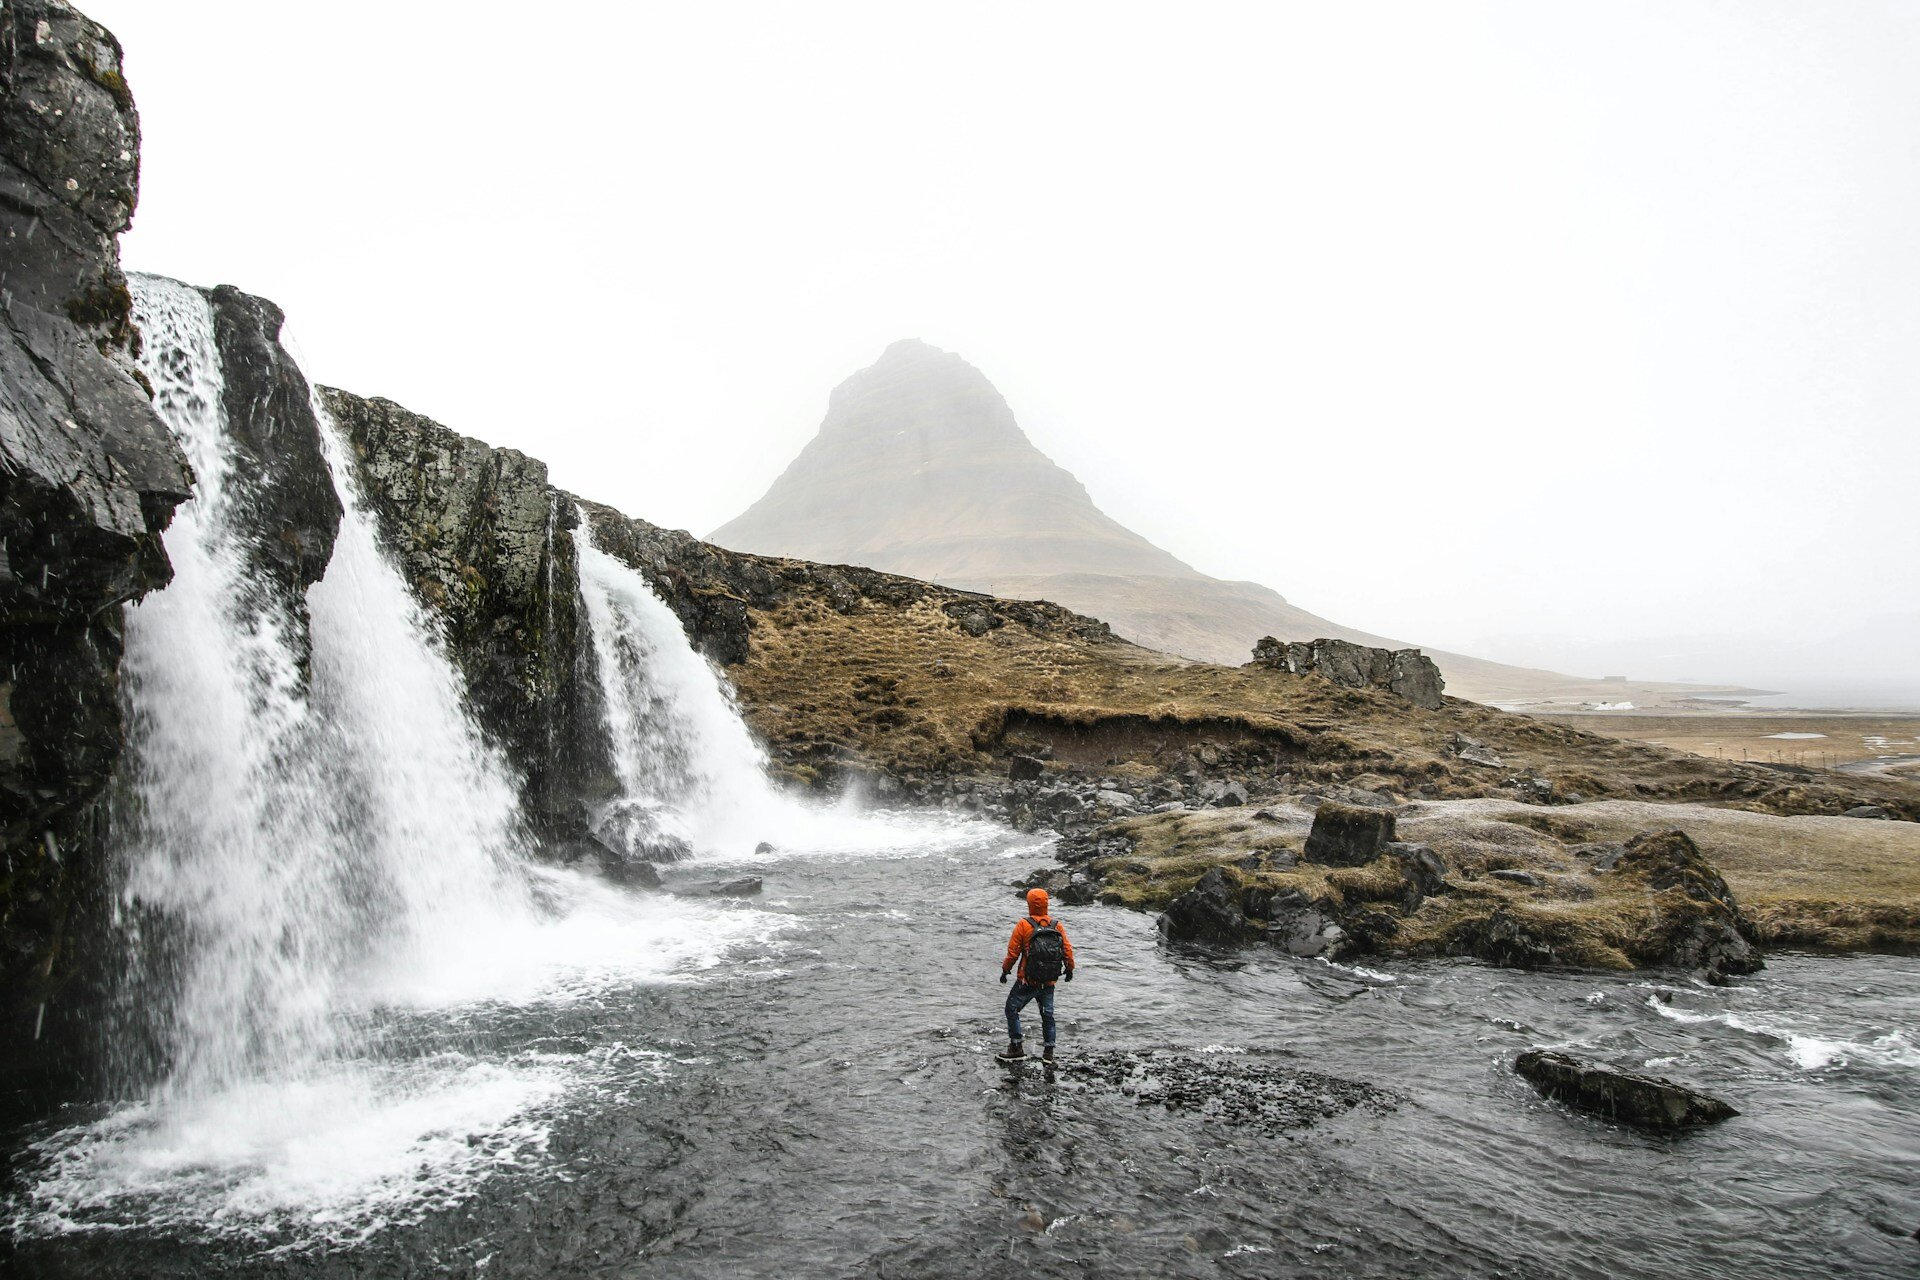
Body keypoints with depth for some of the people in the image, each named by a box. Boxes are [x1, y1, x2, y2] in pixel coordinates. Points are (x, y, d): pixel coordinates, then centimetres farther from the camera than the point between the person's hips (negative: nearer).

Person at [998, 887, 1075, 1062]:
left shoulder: (1023, 925, -11)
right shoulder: (1057, 925, -1)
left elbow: (1013, 952, -7)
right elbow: (1067, 949, 4)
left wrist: (1005, 970, 7)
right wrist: (1069, 969, 21)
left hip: (1027, 981, -4)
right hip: (1049, 982, 4)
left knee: (1012, 1010, 11)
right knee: (1047, 1014, 18)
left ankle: (1016, 1047, 9)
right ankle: (1049, 1051, 20)